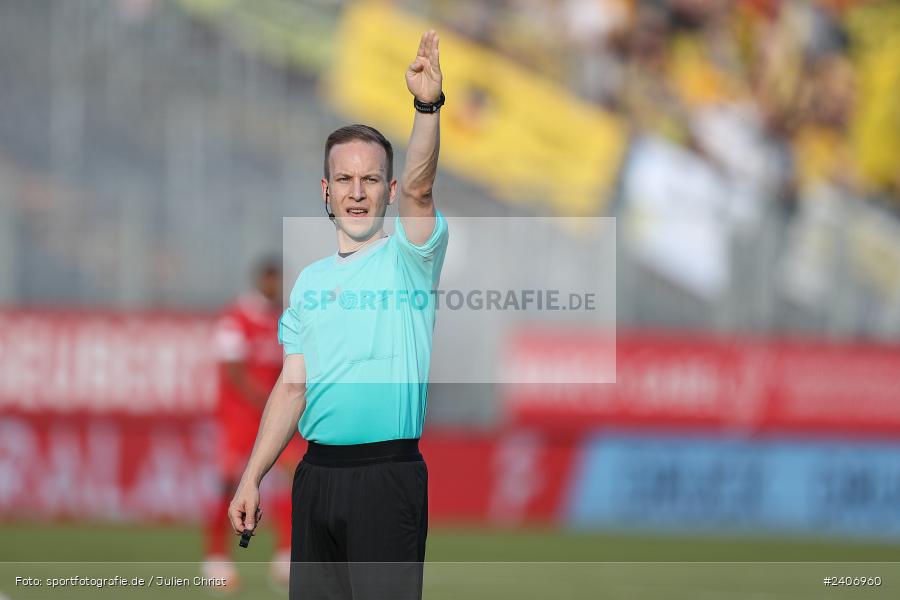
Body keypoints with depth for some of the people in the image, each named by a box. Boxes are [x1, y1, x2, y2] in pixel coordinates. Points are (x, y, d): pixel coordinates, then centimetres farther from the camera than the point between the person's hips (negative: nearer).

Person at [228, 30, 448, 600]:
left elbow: (418, 188, -20)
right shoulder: (310, 281, 17)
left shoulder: (408, 258, 0)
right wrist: (252, 477, 11)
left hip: (387, 473, -6)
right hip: (318, 473, 6)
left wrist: (428, 106, -36)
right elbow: (292, 386, 17)